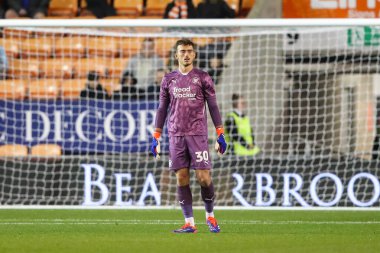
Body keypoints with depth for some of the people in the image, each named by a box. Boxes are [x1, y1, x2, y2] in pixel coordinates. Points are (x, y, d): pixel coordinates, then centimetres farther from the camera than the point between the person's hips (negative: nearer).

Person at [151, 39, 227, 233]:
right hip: (176, 135, 2)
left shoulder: (202, 78, 4)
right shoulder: (168, 80, 11)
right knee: (181, 179, -2)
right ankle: (189, 223, 2)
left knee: (204, 177, -9)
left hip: (198, 134, -2)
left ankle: (210, 215, 13)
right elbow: (162, 109, 14)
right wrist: (156, 138, 10)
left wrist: (220, 135, -1)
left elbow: (213, 107, 4)